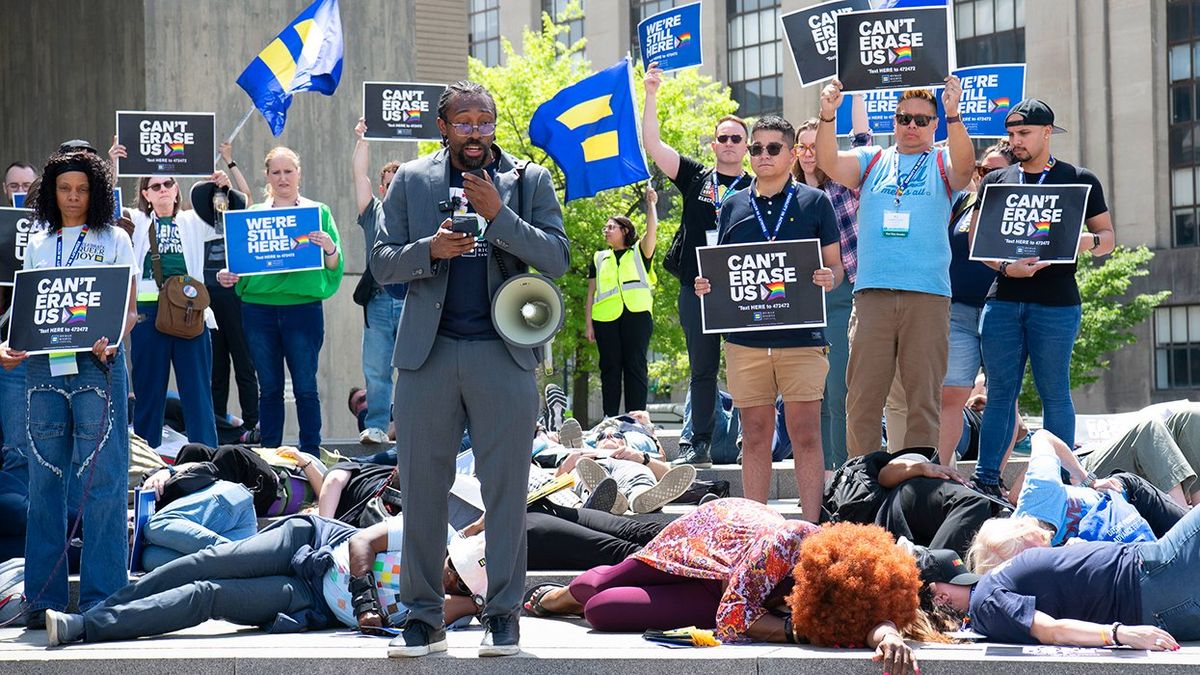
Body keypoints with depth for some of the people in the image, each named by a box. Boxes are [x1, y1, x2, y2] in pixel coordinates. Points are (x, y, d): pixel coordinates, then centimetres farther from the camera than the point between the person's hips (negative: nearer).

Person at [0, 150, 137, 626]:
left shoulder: (114, 240, 8)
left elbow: (130, 309, 3)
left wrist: (110, 341, -17)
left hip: (97, 367, -3)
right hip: (43, 368, 3)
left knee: (101, 482, -8)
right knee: (45, 482, 3)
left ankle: (101, 598, -6)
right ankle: (44, 598, 7)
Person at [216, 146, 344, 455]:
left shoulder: (319, 212, 7)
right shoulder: (253, 215, 13)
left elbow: (334, 267, 4)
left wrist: (329, 248, -17)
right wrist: (227, 276, -7)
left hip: (303, 307, -2)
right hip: (258, 308, 2)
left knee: (305, 388, -2)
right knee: (269, 388, 7)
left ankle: (311, 456, 4)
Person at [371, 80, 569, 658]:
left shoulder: (528, 180, 8)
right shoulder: (410, 181, 11)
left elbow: (557, 259, -2)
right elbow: (381, 263, 8)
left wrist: (498, 214, -13)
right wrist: (429, 249, -12)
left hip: (503, 354, -1)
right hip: (427, 353, 1)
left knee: (505, 489, 1)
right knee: (422, 488, 3)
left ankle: (502, 615, 9)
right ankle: (423, 617, 11)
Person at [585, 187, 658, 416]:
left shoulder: (639, 252, 15)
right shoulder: (599, 259, 23)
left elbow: (652, 229, -4)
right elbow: (591, 293, 18)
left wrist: (651, 204, -1)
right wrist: (588, 322, 9)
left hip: (637, 314, -3)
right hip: (606, 318, 3)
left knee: (636, 367, -6)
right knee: (610, 367, 0)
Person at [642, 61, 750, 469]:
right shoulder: (695, 178, 11)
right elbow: (652, 145, 4)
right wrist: (651, 96, -3)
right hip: (696, 288, 2)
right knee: (702, 370, 5)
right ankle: (699, 444, 8)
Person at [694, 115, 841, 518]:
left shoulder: (815, 202, 6)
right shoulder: (733, 206, 13)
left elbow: (835, 265, 8)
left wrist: (829, 279, -14)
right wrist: (706, 286, -1)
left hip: (802, 338, -2)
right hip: (745, 339, 3)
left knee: (806, 435, -4)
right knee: (755, 436, 6)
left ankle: (812, 527, -1)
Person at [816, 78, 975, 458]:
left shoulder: (943, 164, 11)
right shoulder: (872, 161, 15)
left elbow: (964, 166, -12)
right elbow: (829, 163, -1)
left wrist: (953, 116, -27)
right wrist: (827, 117, -18)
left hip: (928, 295, -1)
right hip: (872, 294, 1)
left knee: (924, 399, 1)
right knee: (862, 399, -1)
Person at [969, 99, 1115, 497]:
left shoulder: (1080, 181, 8)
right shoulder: (995, 182, 15)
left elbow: (1108, 237, 9)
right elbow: (976, 239, 9)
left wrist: (1087, 241, -15)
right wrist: (1007, 267, -9)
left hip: (1056, 304, -2)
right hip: (1003, 300, 3)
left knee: (1054, 393, -1)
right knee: (1000, 391, 3)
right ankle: (985, 480, 6)